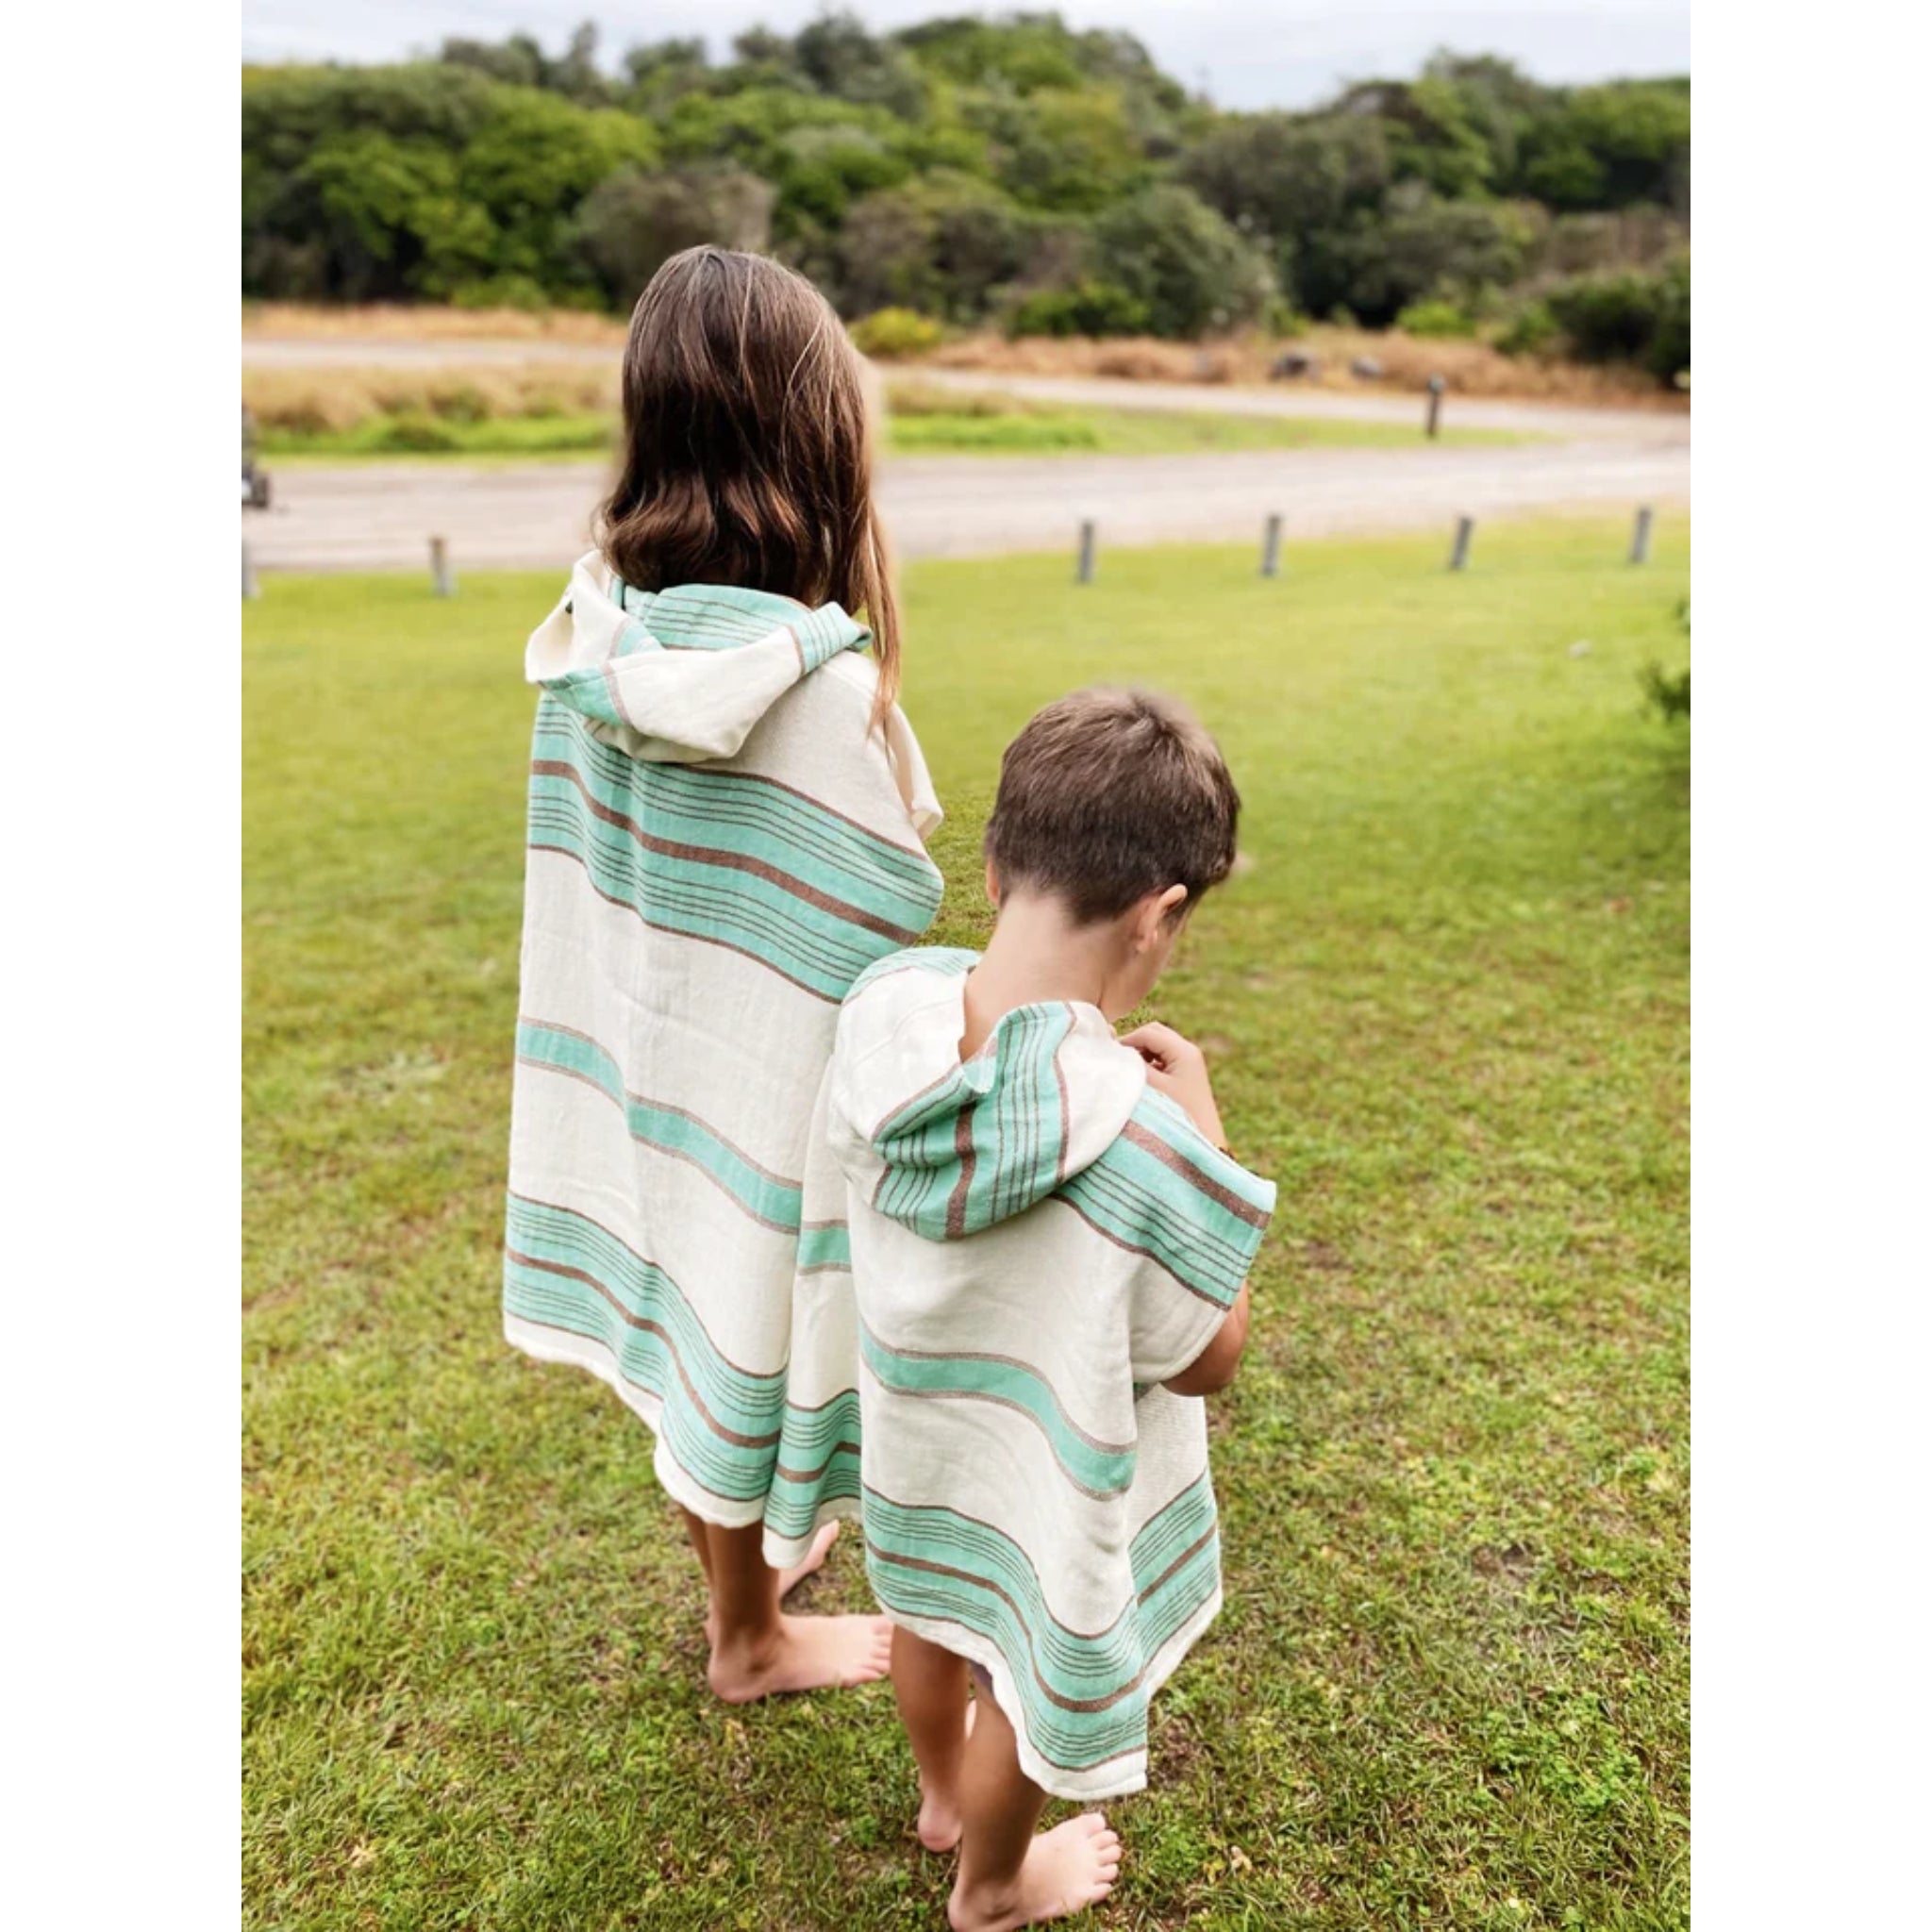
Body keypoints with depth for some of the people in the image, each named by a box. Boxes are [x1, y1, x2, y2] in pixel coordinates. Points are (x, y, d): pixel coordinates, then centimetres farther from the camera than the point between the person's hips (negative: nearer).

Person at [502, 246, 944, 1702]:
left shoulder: (597, 636, -7)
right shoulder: (820, 681, -28)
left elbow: (618, 880, 1)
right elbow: (877, 935, -23)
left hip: (642, 1055, 7)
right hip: (774, 1091, -6)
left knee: (683, 1297, 25)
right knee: (753, 1319, 14)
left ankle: (746, 1546, 52)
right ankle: (754, 1637, 40)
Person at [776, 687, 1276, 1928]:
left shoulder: (885, 1011, -23)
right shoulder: (1138, 1140, -38)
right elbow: (1207, 1360, -21)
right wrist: (1200, 1126, -17)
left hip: (911, 1427, 5)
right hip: (1049, 1466, -5)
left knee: (932, 1612, 33)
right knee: (1030, 1666, 24)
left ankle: (943, 1792, 63)